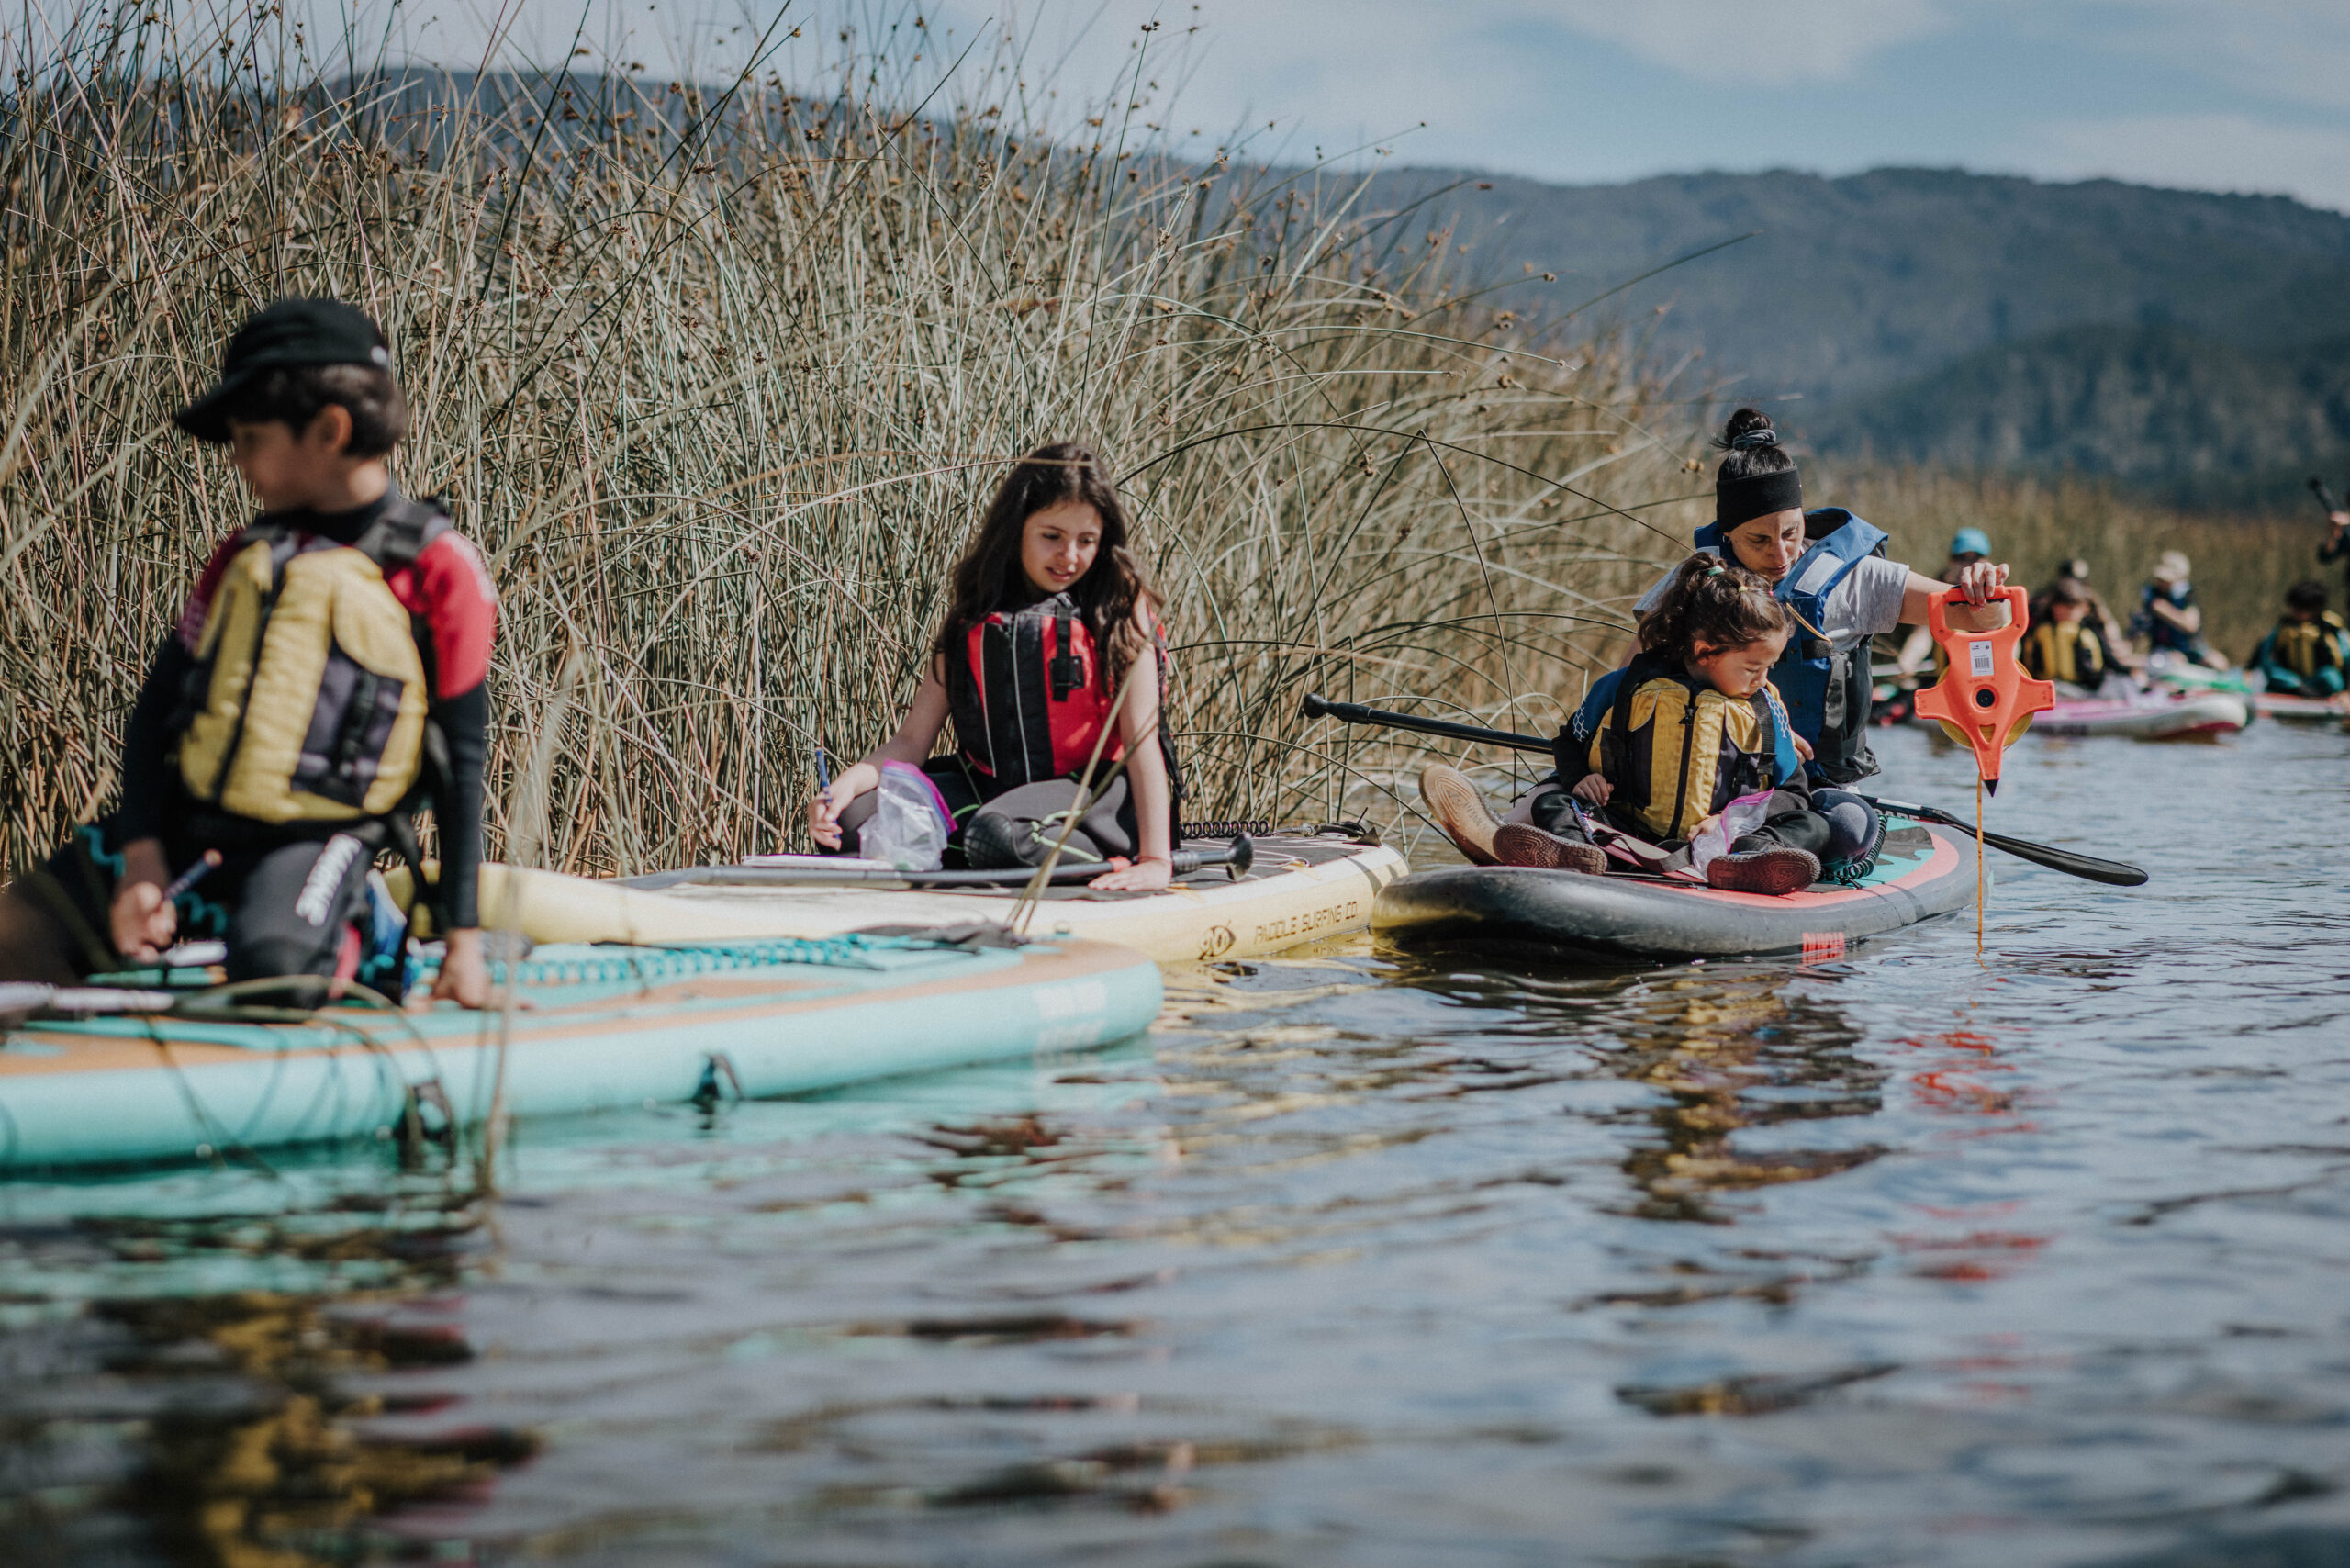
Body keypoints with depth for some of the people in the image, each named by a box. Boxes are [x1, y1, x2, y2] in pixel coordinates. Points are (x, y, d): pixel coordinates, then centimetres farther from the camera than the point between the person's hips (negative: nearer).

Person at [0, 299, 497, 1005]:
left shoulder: (435, 567, -6)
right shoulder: (246, 555, 11)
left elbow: (461, 758, -3)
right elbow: (158, 704, 10)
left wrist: (463, 935, -5)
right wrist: (142, 855, -6)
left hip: (318, 836, -5)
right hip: (188, 822, 5)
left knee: (273, 972, -33)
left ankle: (352, 933, 0)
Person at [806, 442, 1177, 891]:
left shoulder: (1121, 605, -3)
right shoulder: (973, 610, 8)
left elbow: (1141, 738, -12)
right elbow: (912, 740, 4)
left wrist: (1156, 859, -22)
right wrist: (846, 784, -17)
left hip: (1095, 795, -6)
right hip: (987, 785, 6)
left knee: (998, 835, -38)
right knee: (852, 821, -19)